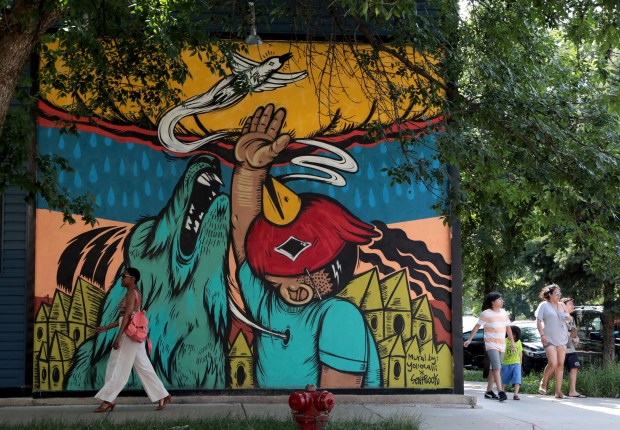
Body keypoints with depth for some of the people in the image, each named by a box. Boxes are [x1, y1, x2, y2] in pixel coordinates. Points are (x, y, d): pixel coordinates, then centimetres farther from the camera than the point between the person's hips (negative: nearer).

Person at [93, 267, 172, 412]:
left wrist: (119, 337, -23)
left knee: (118, 367, -5)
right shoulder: (136, 293, 18)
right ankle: (163, 396, 8)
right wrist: (106, 328, 23)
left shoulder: (131, 293, -10)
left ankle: (108, 400, -2)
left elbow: (127, 316, -19)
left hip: (129, 334, -10)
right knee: (143, 367, 9)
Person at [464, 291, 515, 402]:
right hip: (491, 344, -7)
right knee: (497, 368, -18)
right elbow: (477, 326, -6)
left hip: (502, 345, 7)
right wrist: (469, 339, -9)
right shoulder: (486, 314, -6)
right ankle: (500, 392, -24)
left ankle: (489, 391, 19)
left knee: (494, 369, 12)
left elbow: (508, 328, 17)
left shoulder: (503, 313, 12)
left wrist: (512, 342, 13)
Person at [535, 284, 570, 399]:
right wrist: (542, 335, -14)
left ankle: (558, 391, 4)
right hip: (549, 339, -5)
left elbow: (569, 318, 23)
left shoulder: (562, 305, 14)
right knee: (553, 363, -16)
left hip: (561, 339, 5)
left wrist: (568, 317, -2)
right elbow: (538, 321, -3)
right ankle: (543, 383, 8)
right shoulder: (544, 305, -1)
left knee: (560, 364, 1)